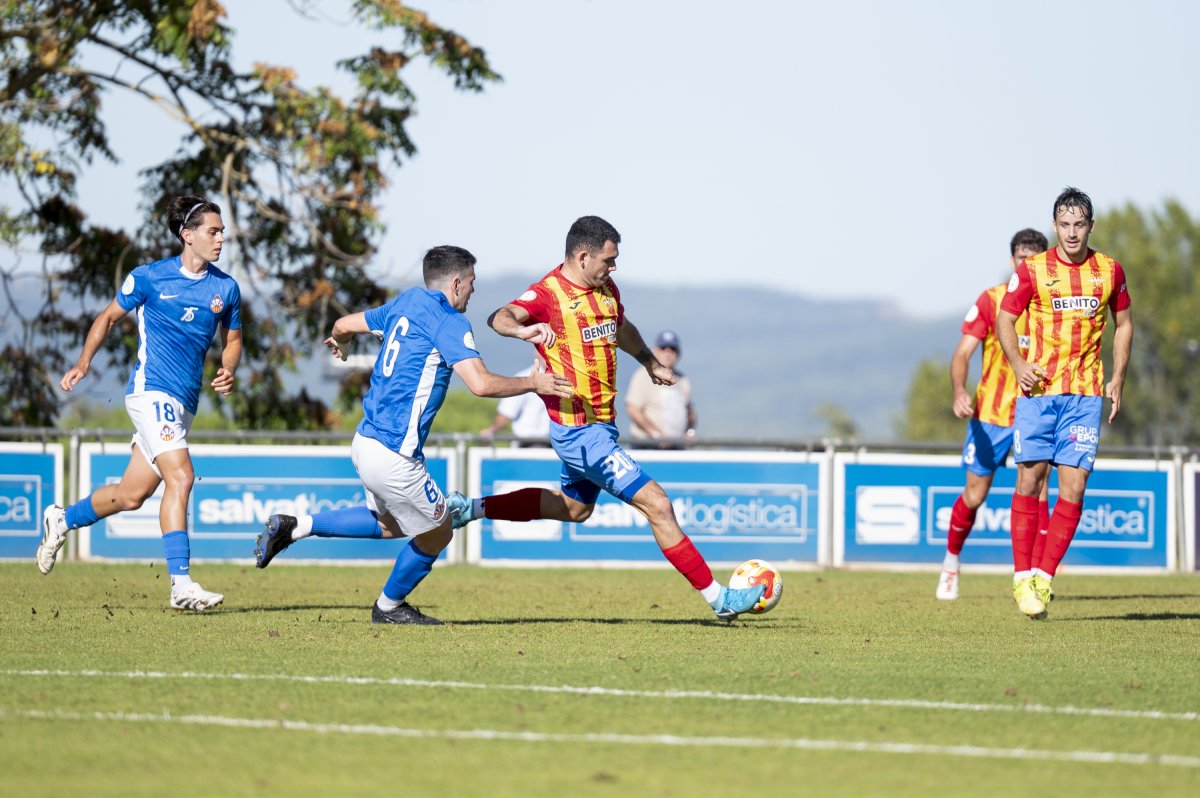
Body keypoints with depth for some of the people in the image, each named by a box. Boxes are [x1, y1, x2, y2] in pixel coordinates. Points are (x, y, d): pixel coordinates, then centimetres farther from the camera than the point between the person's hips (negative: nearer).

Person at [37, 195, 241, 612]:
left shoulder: (226, 288, 7)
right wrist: (83, 362, 2)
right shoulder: (148, 278, -3)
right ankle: (181, 584, -25)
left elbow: (232, 339, 19)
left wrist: (228, 370, -2)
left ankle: (62, 520, 36)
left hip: (184, 404, 6)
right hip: (151, 389, -6)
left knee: (132, 494, 10)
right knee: (180, 476, -23)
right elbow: (109, 316, 11)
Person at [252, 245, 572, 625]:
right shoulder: (449, 322, -13)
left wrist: (340, 342, 47)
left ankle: (293, 527, 20)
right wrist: (532, 383, -9)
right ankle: (389, 607, 28)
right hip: (393, 456, -9)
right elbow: (481, 383, -24)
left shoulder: (405, 304, 11)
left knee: (390, 525, 28)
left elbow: (344, 324, 23)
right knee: (437, 533, 11)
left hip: (365, 440, 9)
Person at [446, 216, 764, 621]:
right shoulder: (548, 294, -18)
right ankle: (719, 598, -5)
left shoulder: (606, 290, 7)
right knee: (656, 503, -10)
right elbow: (501, 317, -37)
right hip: (580, 431, -10)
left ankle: (471, 508, 33)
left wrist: (650, 363, 41)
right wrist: (522, 330, -59)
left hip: (600, 425, 10)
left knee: (574, 507, 28)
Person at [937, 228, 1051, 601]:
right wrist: (960, 392, -30)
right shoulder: (991, 300, -6)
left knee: (1037, 488, -15)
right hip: (989, 412, -1)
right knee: (974, 496, 4)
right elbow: (963, 352, -12)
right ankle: (951, 561, 29)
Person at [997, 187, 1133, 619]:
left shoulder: (1110, 271, 6)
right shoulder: (1032, 270, 0)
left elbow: (1123, 324, 17)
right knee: (1030, 479, -4)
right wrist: (1018, 364, -11)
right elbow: (1005, 321, 6)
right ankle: (1022, 576, 4)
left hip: (1086, 393, 1)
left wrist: (1117, 380, 7)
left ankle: (1043, 576, 0)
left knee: (1074, 486, -6)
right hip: (1038, 389, -1)